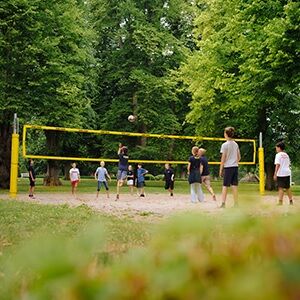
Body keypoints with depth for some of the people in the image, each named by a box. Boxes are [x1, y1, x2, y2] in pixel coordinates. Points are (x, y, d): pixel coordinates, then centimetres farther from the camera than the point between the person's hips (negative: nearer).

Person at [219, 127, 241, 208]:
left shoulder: (225, 145, -9)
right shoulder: (236, 144, 9)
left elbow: (223, 159, -8)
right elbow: (239, 157, 13)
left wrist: (220, 170, -3)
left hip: (228, 167, -5)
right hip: (235, 167, 5)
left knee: (225, 186, -1)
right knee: (234, 185, 7)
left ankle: (223, 203, -3)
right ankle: (236, 203, 8)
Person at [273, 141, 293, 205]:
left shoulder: (278, 155, -6)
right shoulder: (286, 155, 16)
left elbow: (277, 165, -14)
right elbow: (289, 164, 17)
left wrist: (275, 174, -15)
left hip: (281, 174, -7)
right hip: (287, 173, 7)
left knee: (281, 188, -7)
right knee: (288, 187, 15)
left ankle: (280, 201, -12)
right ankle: (291, 201, 20)